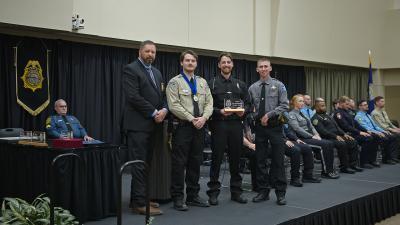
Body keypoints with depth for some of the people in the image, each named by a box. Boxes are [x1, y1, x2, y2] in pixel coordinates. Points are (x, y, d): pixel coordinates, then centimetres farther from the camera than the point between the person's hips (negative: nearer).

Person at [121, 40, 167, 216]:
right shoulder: (130, 69, -4)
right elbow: (133, 96, -14)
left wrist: (164, 110, -3)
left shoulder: (157, 72, 20)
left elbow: (162, 96, 18)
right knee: (140, 164, -7)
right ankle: (140, 203, -4)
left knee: (146, 164, 9)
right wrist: (154, 112, -14)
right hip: (138, 124, -8)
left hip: (152, 125, 8)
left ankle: (138, 199, 17)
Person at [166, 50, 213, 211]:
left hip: (200, 126, 5)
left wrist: (203, 118, -10)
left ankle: (193, 196, 19)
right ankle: (177, 198, 6)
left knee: (195, 162, 10)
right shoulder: (175, 82, -3)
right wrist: (192, 119, -16)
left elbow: (209, 102, 9)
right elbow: (174, 105, -13)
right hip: (182, 126, -5)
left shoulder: (202, 82, 14)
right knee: (179, 163, -2)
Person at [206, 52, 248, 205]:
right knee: (216, 159, 0)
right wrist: (219, 111, -18)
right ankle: (213, 192, 8)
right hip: (218, 124, -3)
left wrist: (243, 111, -7)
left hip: (236, 125, 3)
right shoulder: (212, 83, 4)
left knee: (236, 159, 8)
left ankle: (236, 191, 18)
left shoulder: (239, 84, 15)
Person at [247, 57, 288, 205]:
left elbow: (284, 105, -7)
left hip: (274, 126, -3)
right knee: (260, 160, 6)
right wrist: (254, 118, -3)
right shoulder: (252, 88, 8)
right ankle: (263, 191, 16)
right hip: (259, 126, 3)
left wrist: (269, 115, -15)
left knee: (278, 160, -1)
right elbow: (249, 108, 11)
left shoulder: (278, 85, 0)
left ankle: (280, 193, 6)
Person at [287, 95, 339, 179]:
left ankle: (331, 169, -15)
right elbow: (297, 129, -17)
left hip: (310, 136, 8)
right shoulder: (291, 114, -5)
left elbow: (311, 126, 19)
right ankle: (326, 171, -16)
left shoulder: (302, 113, 22)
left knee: (330, 143, -14)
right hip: (303, 138, -8)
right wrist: (312, 136, -18)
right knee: (325, 144, -23)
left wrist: (316, 134, 0)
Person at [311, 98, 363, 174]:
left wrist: (344, 134, 4)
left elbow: (337, 126, 22)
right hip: (327, 139, -9)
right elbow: (322, 131, -17)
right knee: (342, 144, -31)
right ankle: (344, 167, -20)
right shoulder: (316, 118, -6)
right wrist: (336, 136, -22)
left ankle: (352, 164, -3)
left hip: (337, 136, 9)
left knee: (353, 142, -5)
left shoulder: (327, 116, 24)